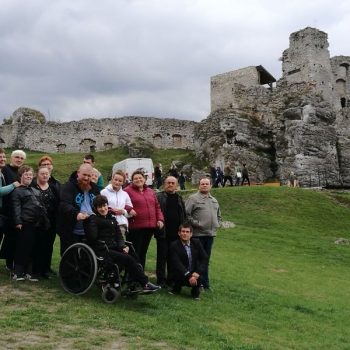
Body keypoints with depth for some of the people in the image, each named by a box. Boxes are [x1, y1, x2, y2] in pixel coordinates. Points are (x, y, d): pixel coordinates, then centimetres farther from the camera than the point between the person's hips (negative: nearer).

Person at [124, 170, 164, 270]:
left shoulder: (150, 191, 17)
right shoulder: (127, 191, -2)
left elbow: (157, 207, 18)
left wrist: (160, 219, 7)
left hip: (149, 227, 6)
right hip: (135, 227, -6)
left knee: (143, 252, 13)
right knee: (135, 253, -3)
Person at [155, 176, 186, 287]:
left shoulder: (179, 198, 15)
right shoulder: (159, 197, -1)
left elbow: (184, 216, 17)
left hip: (176, 233, 4)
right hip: (163, 232, -4)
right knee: (162, 257, 3)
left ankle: (171, 279, 20)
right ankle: (161, 280, 11)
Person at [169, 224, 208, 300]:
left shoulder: (197, 243, 0)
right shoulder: (174, 245, -10)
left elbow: (205, 259, -5)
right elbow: (177, 264, -20)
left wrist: (198, 272, -21)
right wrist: (188, 276, -31)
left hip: (194, 273, 2)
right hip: (181, 275, -2)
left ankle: (195, 290, 7)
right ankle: (177, 287, 5)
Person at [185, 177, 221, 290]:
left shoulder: (214, 200, 18)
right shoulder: (193, 198, -5)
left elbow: (218, 215, 29)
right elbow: (186, 214, -11)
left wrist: (217, 224, 13)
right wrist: (196, 223, -13)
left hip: (210, 234, 6)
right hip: (198, 234, -6)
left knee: (206, 260, 12)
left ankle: (205, 283, 19)